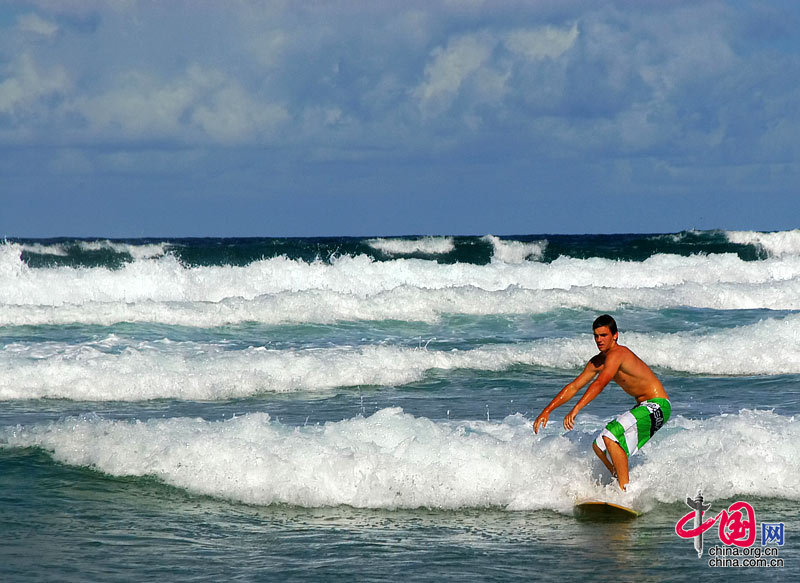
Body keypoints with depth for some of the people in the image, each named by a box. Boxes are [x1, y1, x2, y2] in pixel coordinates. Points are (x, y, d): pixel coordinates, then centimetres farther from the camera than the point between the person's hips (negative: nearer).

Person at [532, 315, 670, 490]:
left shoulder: (617, 354, -21)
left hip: (658, 406, -10)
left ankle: (625, 492, -25)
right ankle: (622, 483, 19)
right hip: (642, 406, 10)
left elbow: (600, 384, -34)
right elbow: (574, 387, 11)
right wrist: (547, 410, 4)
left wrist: (576, 409, -44)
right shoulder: (597, 362, 8)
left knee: (611, 436, -26)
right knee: (599, 446, 10)